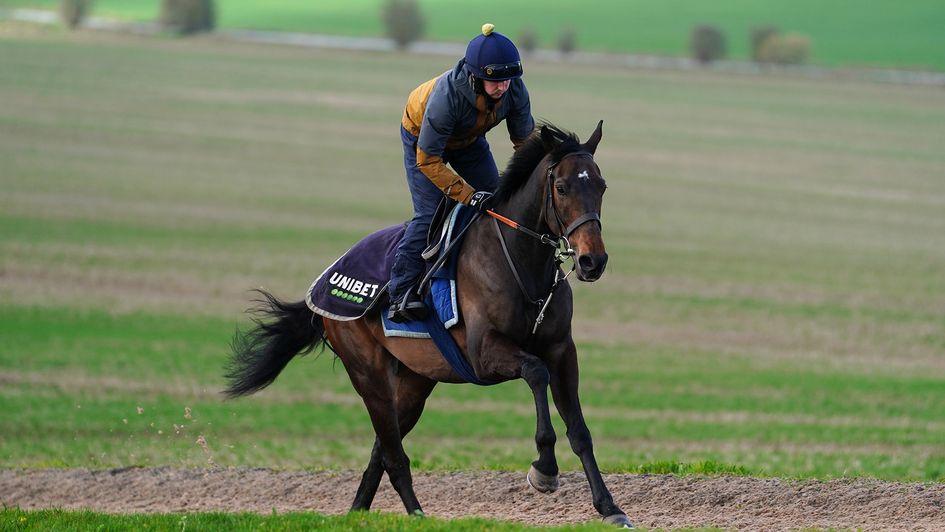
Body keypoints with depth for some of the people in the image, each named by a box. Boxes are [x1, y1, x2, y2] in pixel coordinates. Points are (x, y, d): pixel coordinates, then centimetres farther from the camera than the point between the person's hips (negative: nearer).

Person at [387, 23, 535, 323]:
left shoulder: (515, 91, -29)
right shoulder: (447, 95, -44)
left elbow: (525, 140, -11)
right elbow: (428, 160, -37)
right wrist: (469, 196, -42)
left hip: (469, 140, 5)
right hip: (422, 136, -5)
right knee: (430, 214, -17)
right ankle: (401, 293, -13)